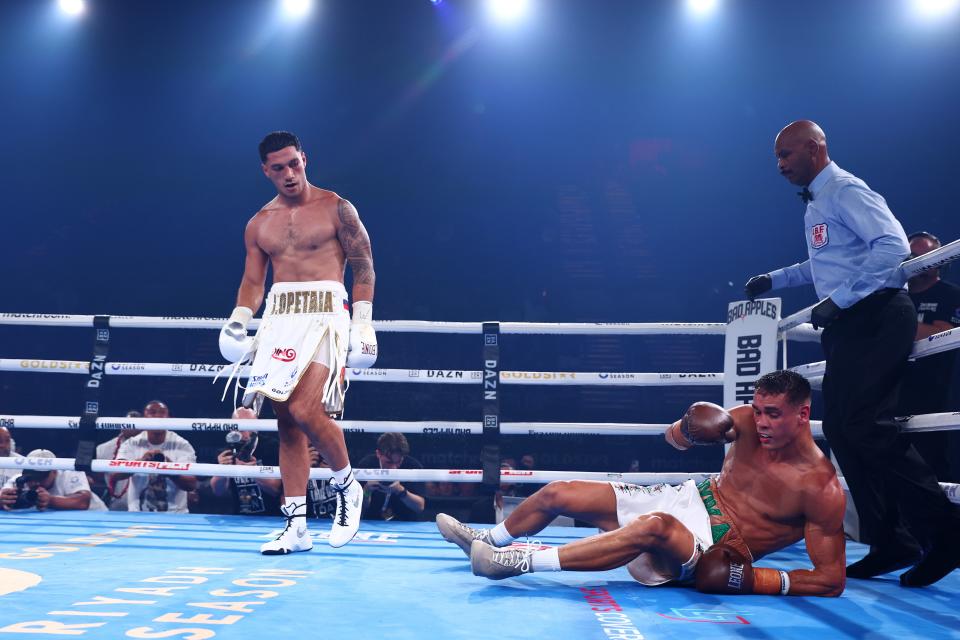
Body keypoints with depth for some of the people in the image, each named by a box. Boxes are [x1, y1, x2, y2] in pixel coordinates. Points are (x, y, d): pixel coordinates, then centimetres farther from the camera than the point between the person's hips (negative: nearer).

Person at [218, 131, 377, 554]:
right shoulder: (258, 225, 15)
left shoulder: (336, 209, 2)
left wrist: (363, 323, -7)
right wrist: (237, 322, 2)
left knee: (305, 410, -21)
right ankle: (296, 526, 8)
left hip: (324, 314, -5)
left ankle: (347, 488, 5)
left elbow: (363, 267, 1)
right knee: (286, 421, 3)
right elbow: (252, 282, 18)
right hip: (278, 317, 5)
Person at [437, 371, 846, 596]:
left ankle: (520, 562, -35)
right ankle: (488, 540, 33)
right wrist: (690, 429, -16)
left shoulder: (821, 488, -21)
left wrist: (759, 580, -28)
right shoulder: (747, 421, -6)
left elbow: (832, 580, -18)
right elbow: (674, 438, 8)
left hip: (716, 555, -6)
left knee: (654, 527, -43)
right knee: (556, 494, 4)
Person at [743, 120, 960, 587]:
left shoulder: (845, 191, -10)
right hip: (849, 326, 10)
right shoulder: (815, 201, 20)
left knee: (865, 424, -18)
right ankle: (888, 544, 9)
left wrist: (838, 300, -23)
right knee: (839, 426, 4)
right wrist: (773, 280, 32)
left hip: (876, 318, -10)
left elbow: (892, 245, -23)